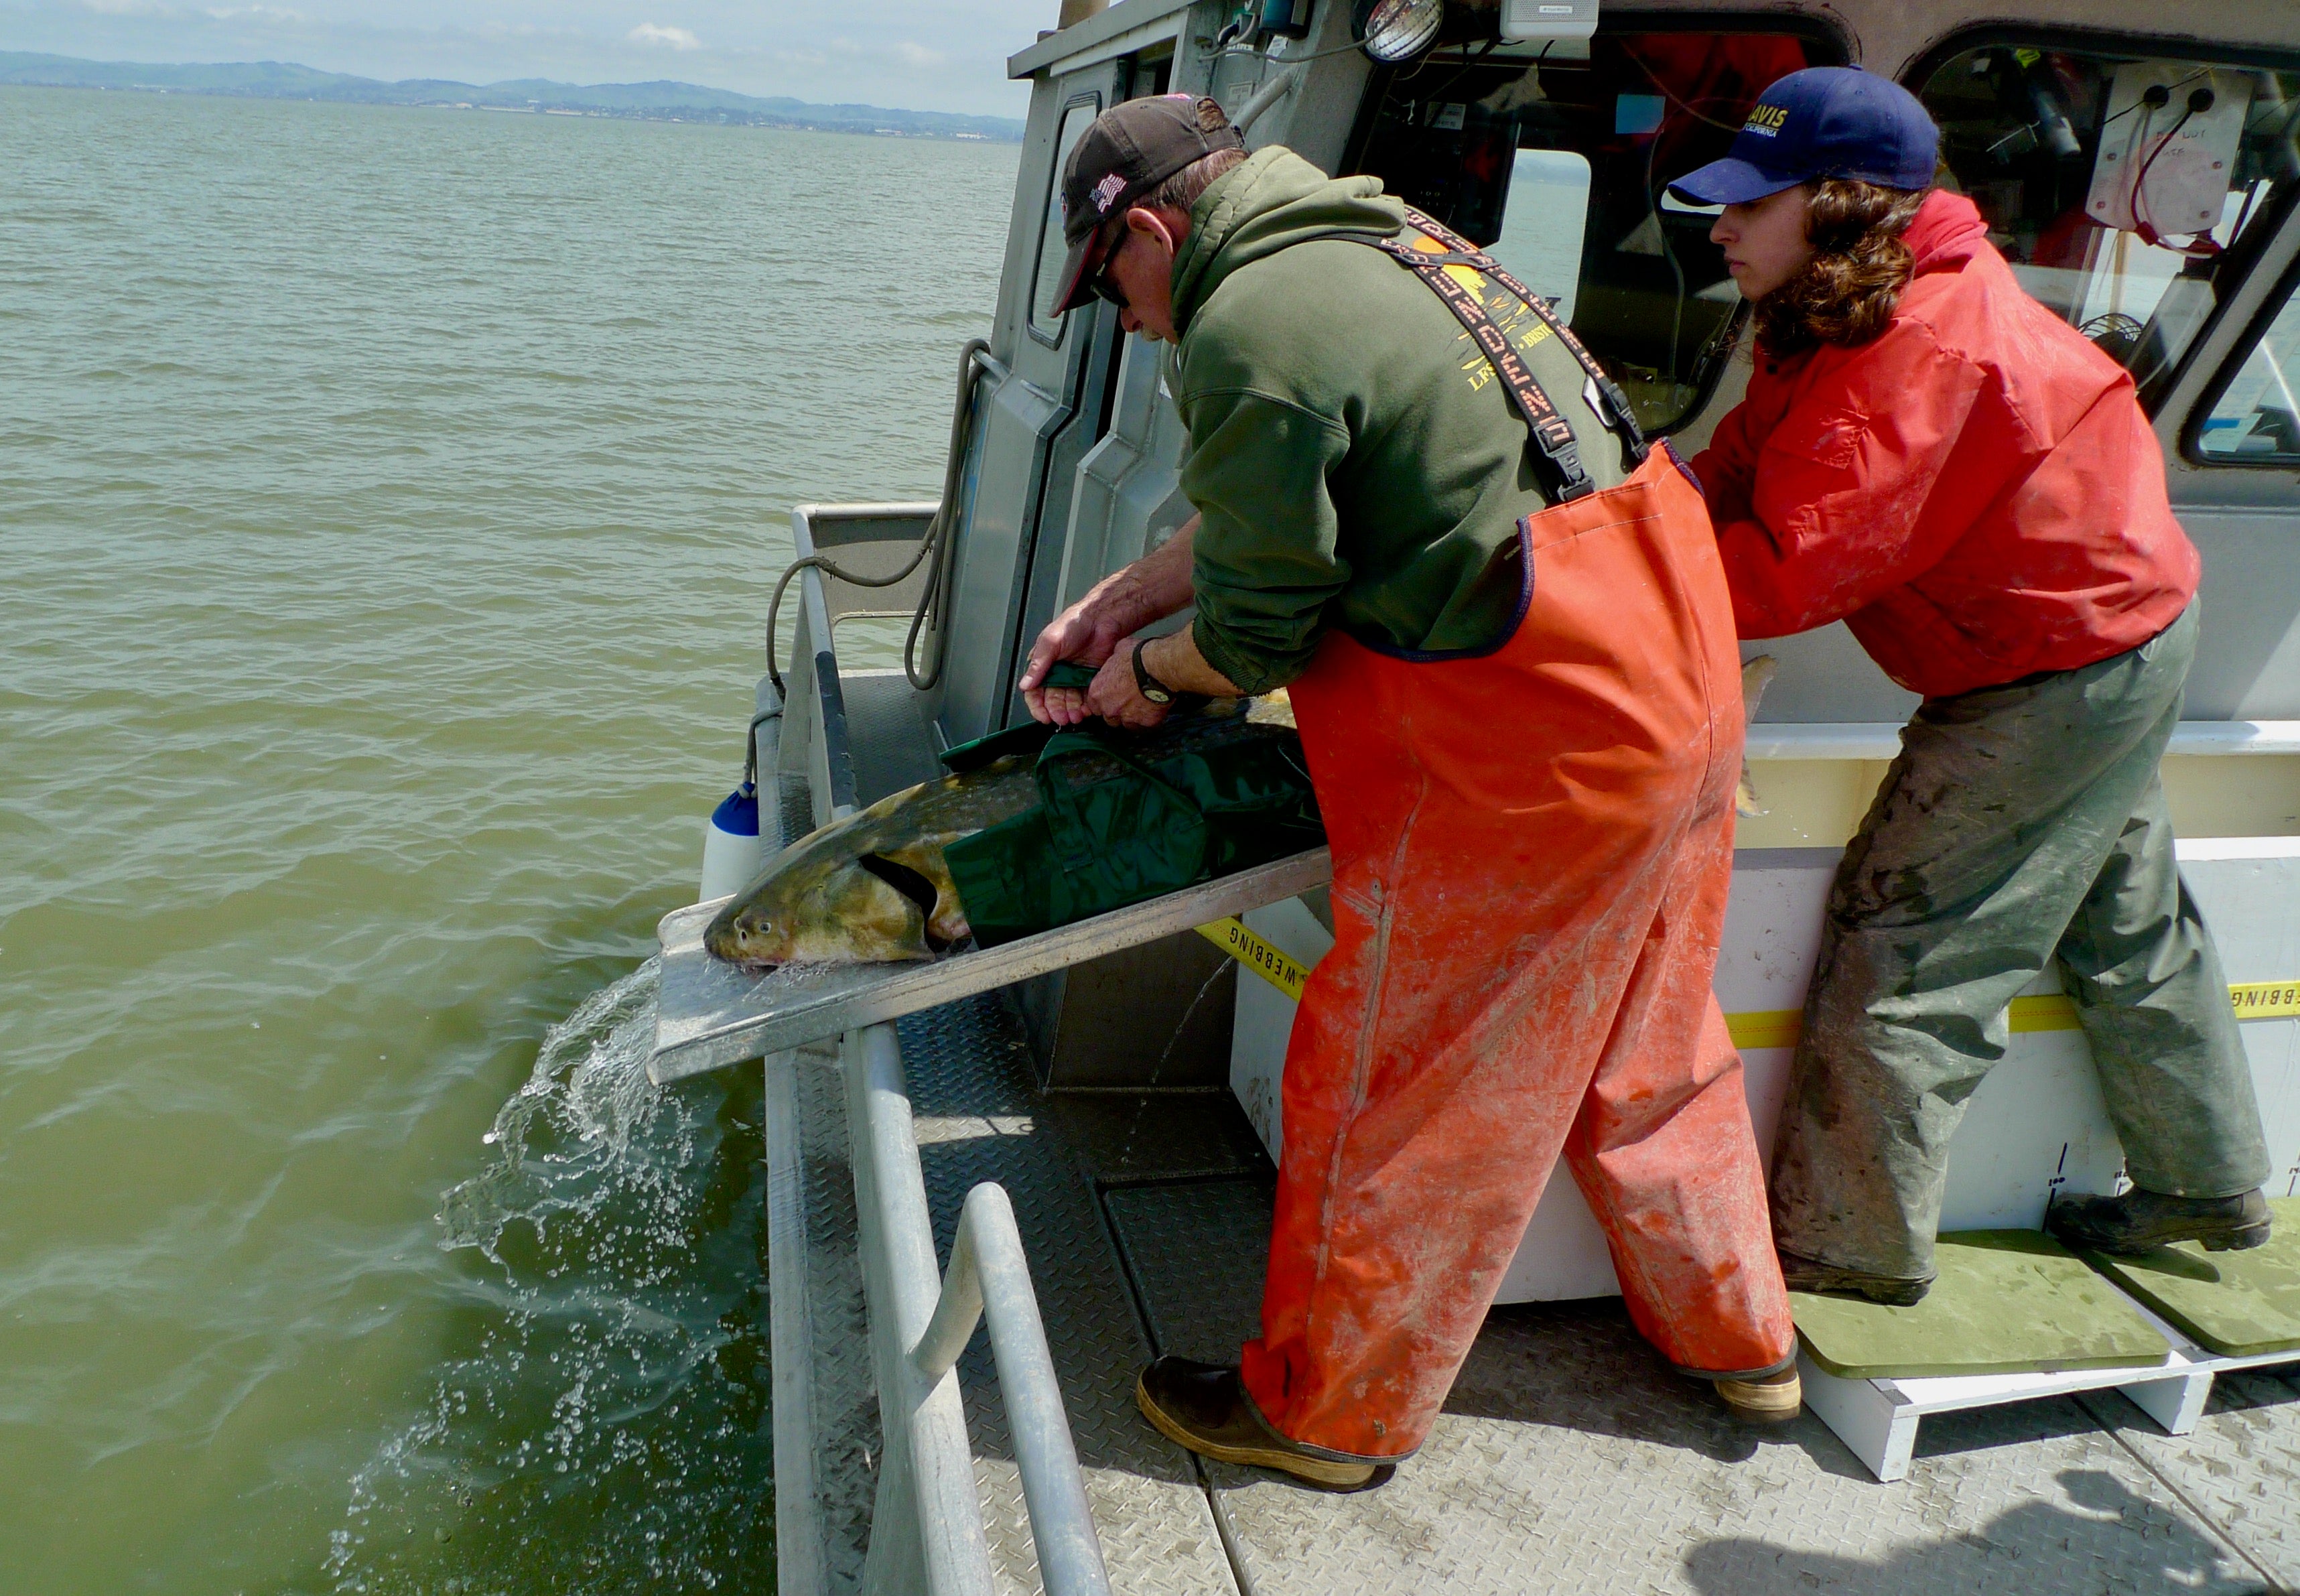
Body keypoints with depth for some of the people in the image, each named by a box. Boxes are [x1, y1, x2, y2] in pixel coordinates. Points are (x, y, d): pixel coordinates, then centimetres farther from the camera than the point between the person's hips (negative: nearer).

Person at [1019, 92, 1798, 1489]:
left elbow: (1259, 633, -12)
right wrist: (1116, 604, 20)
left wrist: (1149, 671, 8)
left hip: (1533, 744, -10)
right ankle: (1737, 1336, 45)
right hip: (1681, 686, 10)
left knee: (1394, 1090, 7)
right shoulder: (1375, 238, 13)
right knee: (1650, 1039, 25)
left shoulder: (1248, 328, -17)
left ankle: (1328, 1412, 27)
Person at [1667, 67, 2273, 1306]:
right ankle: (2212, 1185, 43)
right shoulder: (1846, 313, 2)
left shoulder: (1923, 348, -30)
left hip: (2065, 667, -11)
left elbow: (1793, 567, -35)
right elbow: (1742, 477, -1)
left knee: (1900, 950, -5)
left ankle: (1850, 1248, 9)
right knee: (2125, 929, 23)